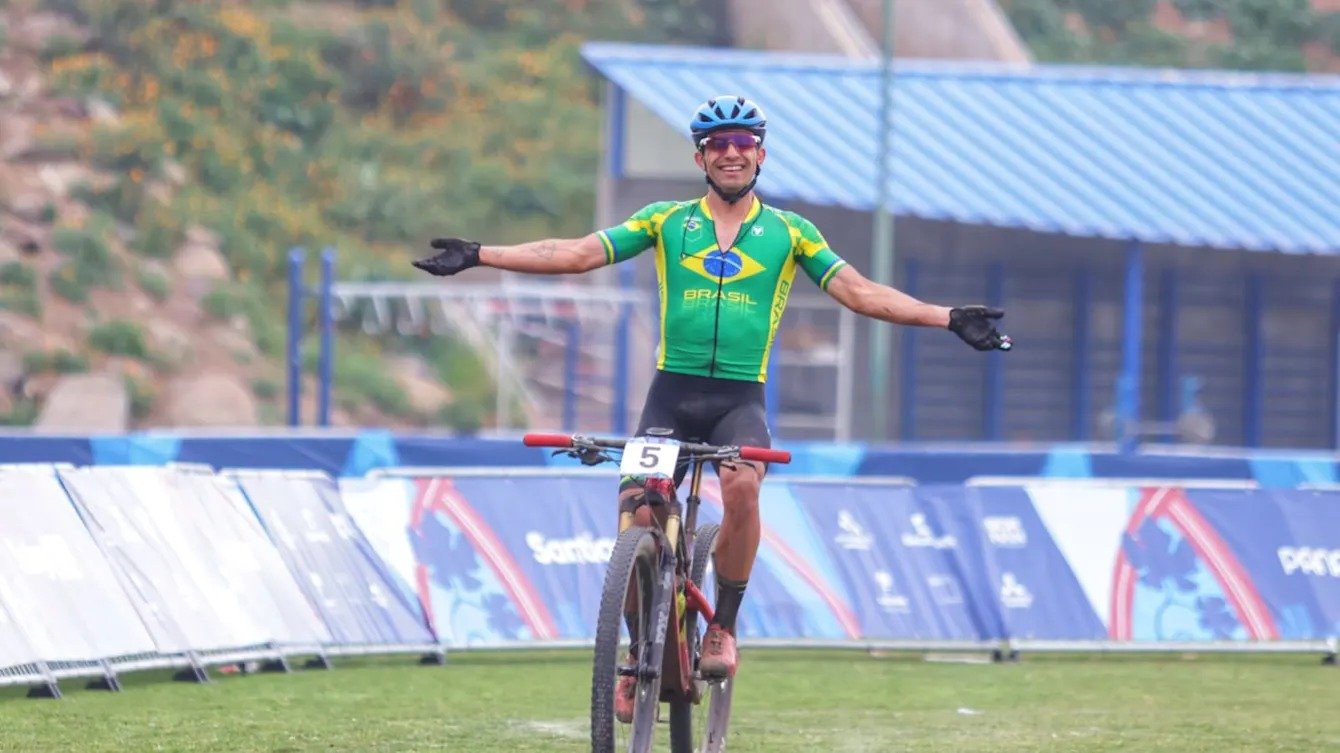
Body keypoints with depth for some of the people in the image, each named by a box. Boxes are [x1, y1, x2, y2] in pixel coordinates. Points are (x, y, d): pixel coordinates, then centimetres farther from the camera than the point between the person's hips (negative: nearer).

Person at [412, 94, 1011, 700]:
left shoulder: (790, 233, 9)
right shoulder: (666, 221, 9)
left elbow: (860, 292, 6)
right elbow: (578, 253, 4)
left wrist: (949, 319, -4)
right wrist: (478, 256, -4)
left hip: (740, 397, -1)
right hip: (671, 392, 1)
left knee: (742, 484, -30)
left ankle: (723, 628, -12)